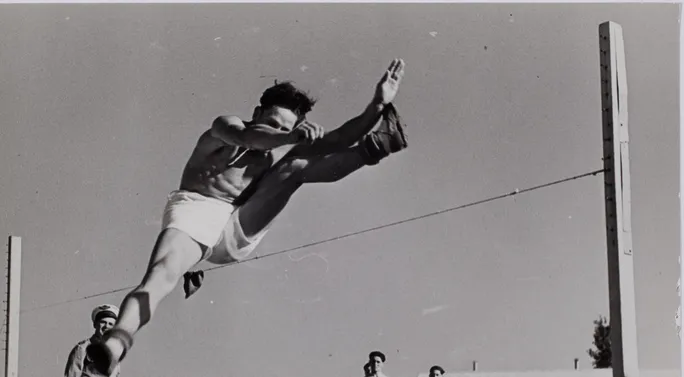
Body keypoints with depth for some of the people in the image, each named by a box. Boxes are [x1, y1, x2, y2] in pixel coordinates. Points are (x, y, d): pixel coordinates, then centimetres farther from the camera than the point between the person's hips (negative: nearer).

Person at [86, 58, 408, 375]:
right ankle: (115, 345, -57)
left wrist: (377, 107, -6)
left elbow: (336, 140, 6)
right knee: (160, 276, -36)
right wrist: (292, 137, -43)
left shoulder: (284, 151, 17)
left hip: (238, 233, 4)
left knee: (295, 167, -8)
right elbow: (245, 137, -23)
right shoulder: (226, 125, 3)